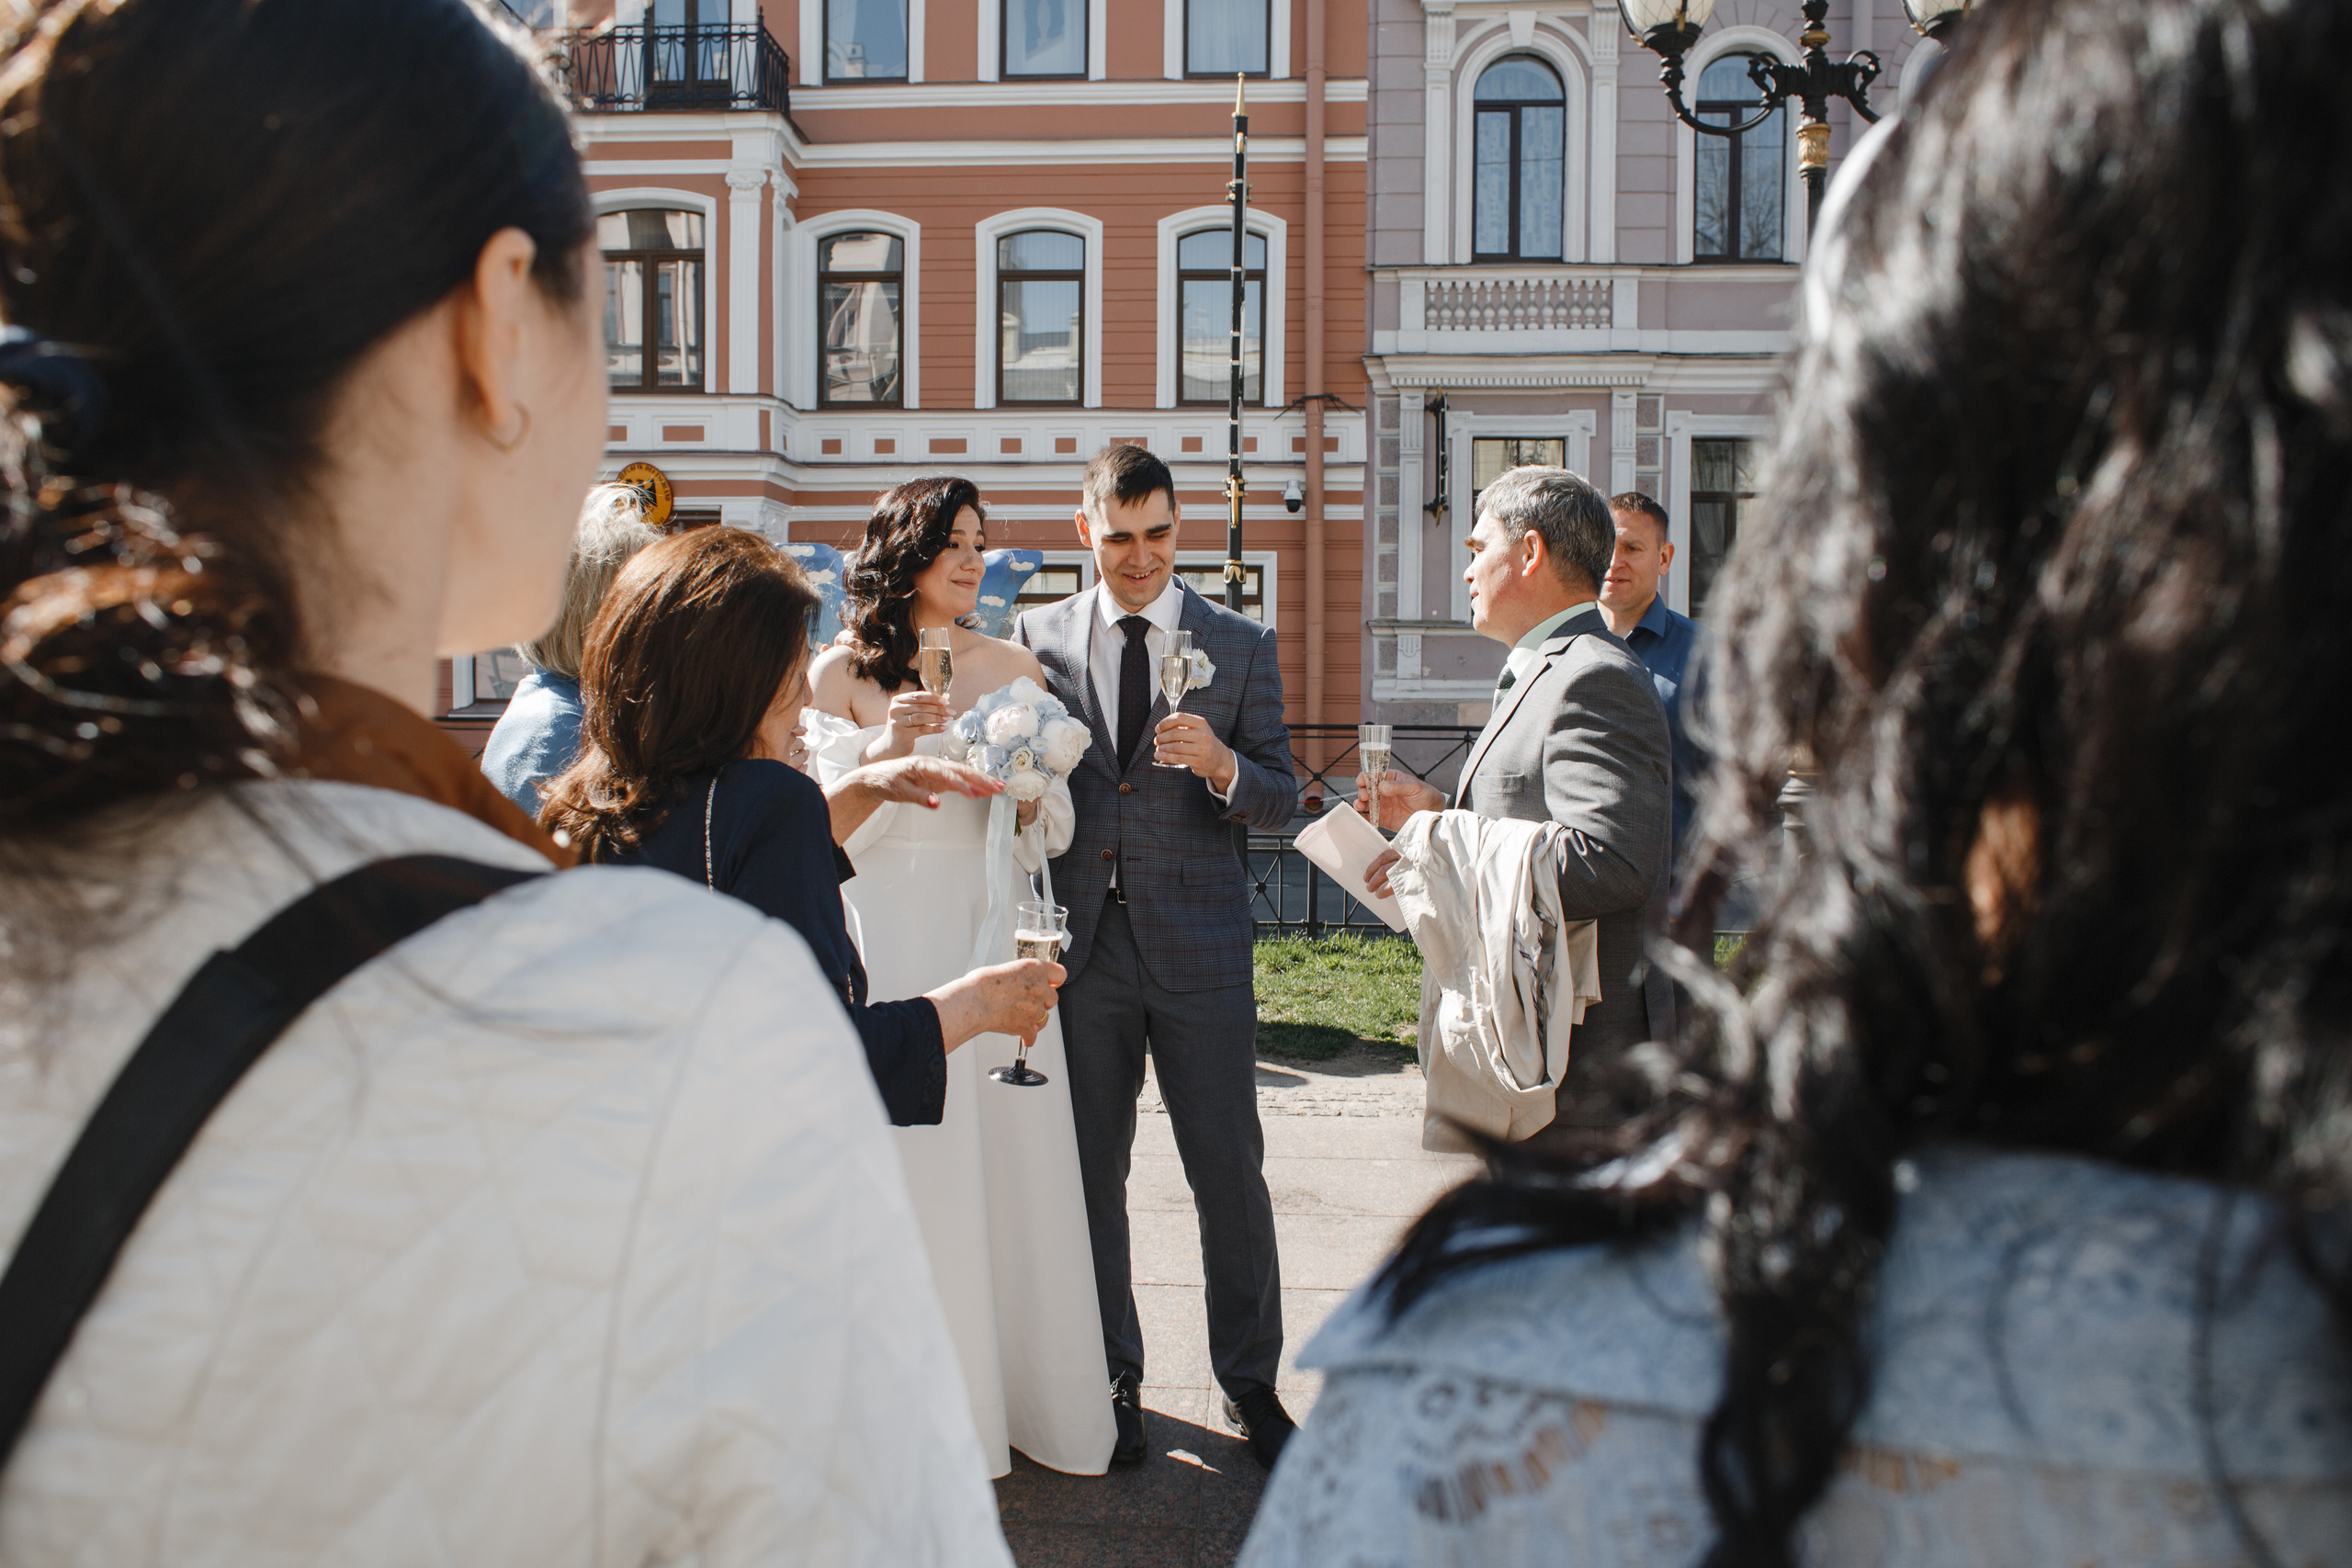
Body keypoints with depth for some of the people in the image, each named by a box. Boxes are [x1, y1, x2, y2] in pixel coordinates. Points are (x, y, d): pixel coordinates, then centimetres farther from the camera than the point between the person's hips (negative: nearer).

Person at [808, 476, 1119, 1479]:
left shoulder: (1014, 668, 9)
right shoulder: (842, 672, 1)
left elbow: (1056, 822, 11)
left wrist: (1023, 795, -10)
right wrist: (884, 752, -15)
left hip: (995, 930, 3)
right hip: (892, 935, -2)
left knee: (1018, 1156, 5)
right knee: (915, 1163, 2)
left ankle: (1038, 1394, 20)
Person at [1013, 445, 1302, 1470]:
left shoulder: (1241, 646, 3)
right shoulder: (1037, 639, 7)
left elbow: (1281, 802, 1)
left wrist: (1222, 766, -20)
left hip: (1200, 949, -1)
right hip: (1082, 949, 1)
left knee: (1230, 1172, 4)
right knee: (1089, 1172, 9)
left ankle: (1248, 1382, 22)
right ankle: (1113, 1377, 27)